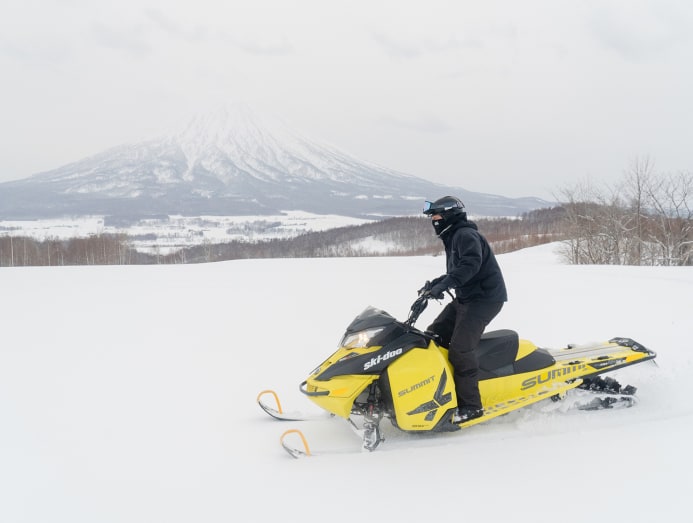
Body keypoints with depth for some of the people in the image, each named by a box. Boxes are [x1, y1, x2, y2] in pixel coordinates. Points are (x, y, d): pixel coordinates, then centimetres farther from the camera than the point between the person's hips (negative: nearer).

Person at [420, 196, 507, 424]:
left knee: (460, 348, -20)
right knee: (433, 335, 8)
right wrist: (435, 283, 12)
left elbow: (471, 264, -31)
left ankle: (471, 405, -16)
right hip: (466, 298, 11)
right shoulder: (453, 238, 19)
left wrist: (443, 285, -37)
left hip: (485, 298, -11)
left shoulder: (466, 235, -13)